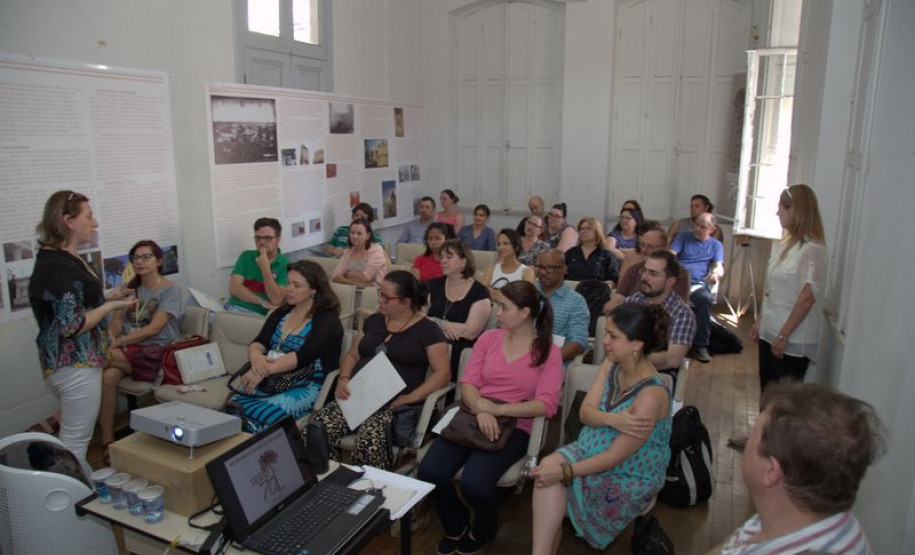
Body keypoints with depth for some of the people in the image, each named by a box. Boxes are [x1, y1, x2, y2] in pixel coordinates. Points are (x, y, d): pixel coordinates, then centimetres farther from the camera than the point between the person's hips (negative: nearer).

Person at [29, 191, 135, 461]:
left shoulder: (67, 259, 10)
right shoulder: (55, 267, -20)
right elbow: (72, 326, -22)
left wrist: (107, 298, 7)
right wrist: (111, 306, -12)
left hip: (77, 360, 10)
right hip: (75, 364, -10)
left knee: (72, 437, 18)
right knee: (76, 442, -1)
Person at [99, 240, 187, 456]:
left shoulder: (172, 290, -1)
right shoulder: (130, 288, 18)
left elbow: (154, 328, -11)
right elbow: (116, 321, 9)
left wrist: (119, 342, -20)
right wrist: (110, 337, -14)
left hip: (157, 351, -4)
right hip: (128, 350, 5)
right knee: (107, 376, -30)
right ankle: (108, 442, -23)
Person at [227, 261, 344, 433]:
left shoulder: (327, 319, -5)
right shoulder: (280, 313, 15)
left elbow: (303, 356, -18)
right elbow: (257, 342, 4)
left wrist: (265, 370, -26)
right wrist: (256, 356, -19)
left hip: (307, 387, -6)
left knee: (257, 415, -30)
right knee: (234, 406, -22)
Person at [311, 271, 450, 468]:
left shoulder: (427, 330, 2)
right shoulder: (374, 321, 20)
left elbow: (442, 373, -4)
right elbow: (352, 355, 24)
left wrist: (410, 397, -15)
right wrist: (344, 378, 3)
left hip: (394, 405, -5)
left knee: (369, 441, -36)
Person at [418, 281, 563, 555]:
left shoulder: (549, 352, -2)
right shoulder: (489, 338, 8)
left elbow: (546, 405, -11)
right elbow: (467, 383, 2)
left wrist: (497, 409, -20)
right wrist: (481, 410, -20)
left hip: (513, 426, -3)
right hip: (473, 416, 4)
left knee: (474, 483, -27)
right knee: (429, 472, -18)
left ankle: (482, 530, 12)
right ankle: (456, 525, 15)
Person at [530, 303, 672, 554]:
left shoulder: (650, 395, -28)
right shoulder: (611, 364, -5)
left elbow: (615, 457, -25)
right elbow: (586, 412, -7)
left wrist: (564, 472, -27)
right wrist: (612, 419, -29)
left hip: (630, 476, -6)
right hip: (591, 448, 6)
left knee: (551, 484, -22)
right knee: (548, 465, -23)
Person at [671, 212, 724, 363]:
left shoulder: (716, 245, 19)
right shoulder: (683, 236, 17)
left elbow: (719, 266, 5)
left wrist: (716, 273, -21)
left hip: (698, 284, 1)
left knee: (706, 299, -35)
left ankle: (700, 345, -24)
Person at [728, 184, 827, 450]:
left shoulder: (812, 250, -19)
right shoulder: (784, 245, 7)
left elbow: (807, 297, -22)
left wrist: (783, 335, -20)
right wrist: (761, 322, 15)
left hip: (793, 341, -9)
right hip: (770, 332, 9)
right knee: (768, 389, 21)